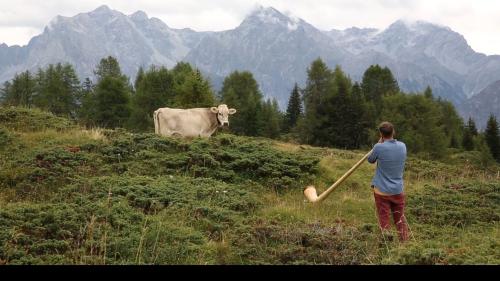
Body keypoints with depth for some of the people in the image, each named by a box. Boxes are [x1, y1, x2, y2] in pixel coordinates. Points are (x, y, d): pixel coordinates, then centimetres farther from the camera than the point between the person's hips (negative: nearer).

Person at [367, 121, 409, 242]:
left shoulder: (379, 147, -16)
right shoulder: (402, 146, -3)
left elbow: (370, 160, 3)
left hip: (382, 191, -4)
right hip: (398, 190, 4)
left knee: (384, 221, 3)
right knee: (400, 219, 16)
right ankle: (405, 241, 21)